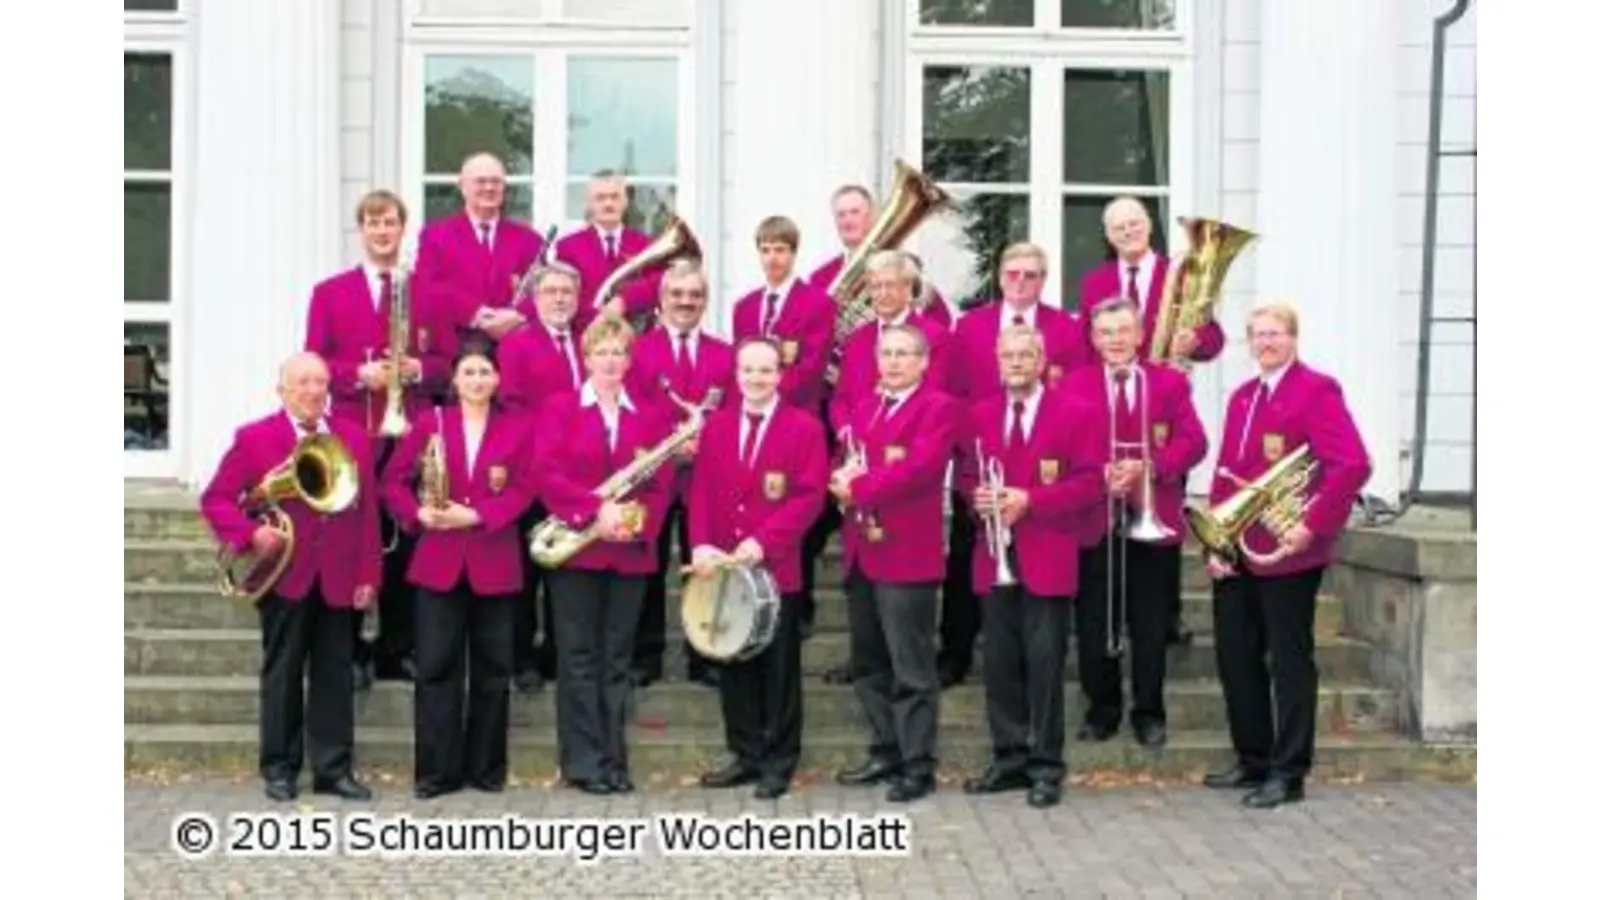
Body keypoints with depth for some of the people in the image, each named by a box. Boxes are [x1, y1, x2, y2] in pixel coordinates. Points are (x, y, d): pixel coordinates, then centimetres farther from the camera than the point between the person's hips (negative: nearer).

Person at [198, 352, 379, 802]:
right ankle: (280, 768, 17)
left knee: (334, 676, 6)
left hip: (338, 579, 2)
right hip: (284, 576, -2)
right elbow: (215, 499, 0)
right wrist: (250, 533, -17)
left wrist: (368, 575, 2)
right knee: (282, 676, 7)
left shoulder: (354, 437, 8)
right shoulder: (253, 438, -1)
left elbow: (366, 510, 7)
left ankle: (334, 768, 13)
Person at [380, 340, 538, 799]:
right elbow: (394, 479, 5)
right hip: (439, 559, 0)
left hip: (495, 561, 0)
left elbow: (523, 489, -4)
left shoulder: (517, 428, 4)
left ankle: (486, 766, 17)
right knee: (436, 665, 0)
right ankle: (437, 769, 7)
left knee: (492, 667, 6)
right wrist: (418, 514, -12)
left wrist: (476, 515, -16)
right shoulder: (430, 423, 6)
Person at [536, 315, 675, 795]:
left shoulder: (651, 416, 10)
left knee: (618, 659, 7)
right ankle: (583, 762, 6)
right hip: (575, 549, -2)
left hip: (630, 551, 3)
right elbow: (548, 475, -8)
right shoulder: (560, 407, 3)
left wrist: (640, 523, -13)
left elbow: (660, 485, 5)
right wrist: (595, 509, -19)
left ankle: (614, 760, 13)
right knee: (579, 658, 1)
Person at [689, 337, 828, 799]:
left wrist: (763, 541, -18)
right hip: (723, 566, 4)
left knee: (778, 667, 4)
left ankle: (778, 762, 14)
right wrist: (701, 544, -10)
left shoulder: (804, 427, -3)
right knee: (733, 663, 11)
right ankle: (745, 754, 22)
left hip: (776, 567, -4)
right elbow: (701, 490, 5)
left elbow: (809, 496, -10)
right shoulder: (716, 425, 10)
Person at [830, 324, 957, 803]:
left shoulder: (939, 408, -5)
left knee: (911, 667, -4)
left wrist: (859, 488, -17)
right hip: (861, 552, 8)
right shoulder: (863, 408, 20)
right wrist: (843, 478, -9)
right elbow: (848, 464, 15)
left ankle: (919, 765, 3)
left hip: (906, 553, -8)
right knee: (868, 663, 14)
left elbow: (919, 467, -19)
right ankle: (888, 750, 26)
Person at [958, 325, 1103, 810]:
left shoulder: (1072, 413, -1)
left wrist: (1030, 500, -17)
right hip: (996, 560, 4)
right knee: (999, 665, 8)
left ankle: (1046, 767, 5)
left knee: (1044, 665, -3)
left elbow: (1090, 483, -7)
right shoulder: (981, 415, 12)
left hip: (1047, 560, -4)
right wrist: (977, 496, -7)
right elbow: (966, 476, 17)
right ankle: (1009, 759, 18)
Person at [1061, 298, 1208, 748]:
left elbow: (1192, 440, -2)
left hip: (1154, 522, 0)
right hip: (1094, 522, 0)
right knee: (1094, 625, 5)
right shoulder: (1074, 385, 7)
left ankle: (1150, 713, 18)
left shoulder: (1170, 382, 7)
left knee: (1151, 625, 6)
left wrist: (1149, 467, -18)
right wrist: (1099, 475, -18)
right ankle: (1102, 710, 19)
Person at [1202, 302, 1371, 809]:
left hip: (1287, 553, -7)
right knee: (1235, 658, 12)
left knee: (1290, 662, 1)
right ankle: (1253, 760, 25)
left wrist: (1312, 526, -21)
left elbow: (1353, 465, -18)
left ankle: (1288, 774, 9)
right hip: (1236, 555, 8)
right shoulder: (1242, 397, 16)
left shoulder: (1316, 391, -8)